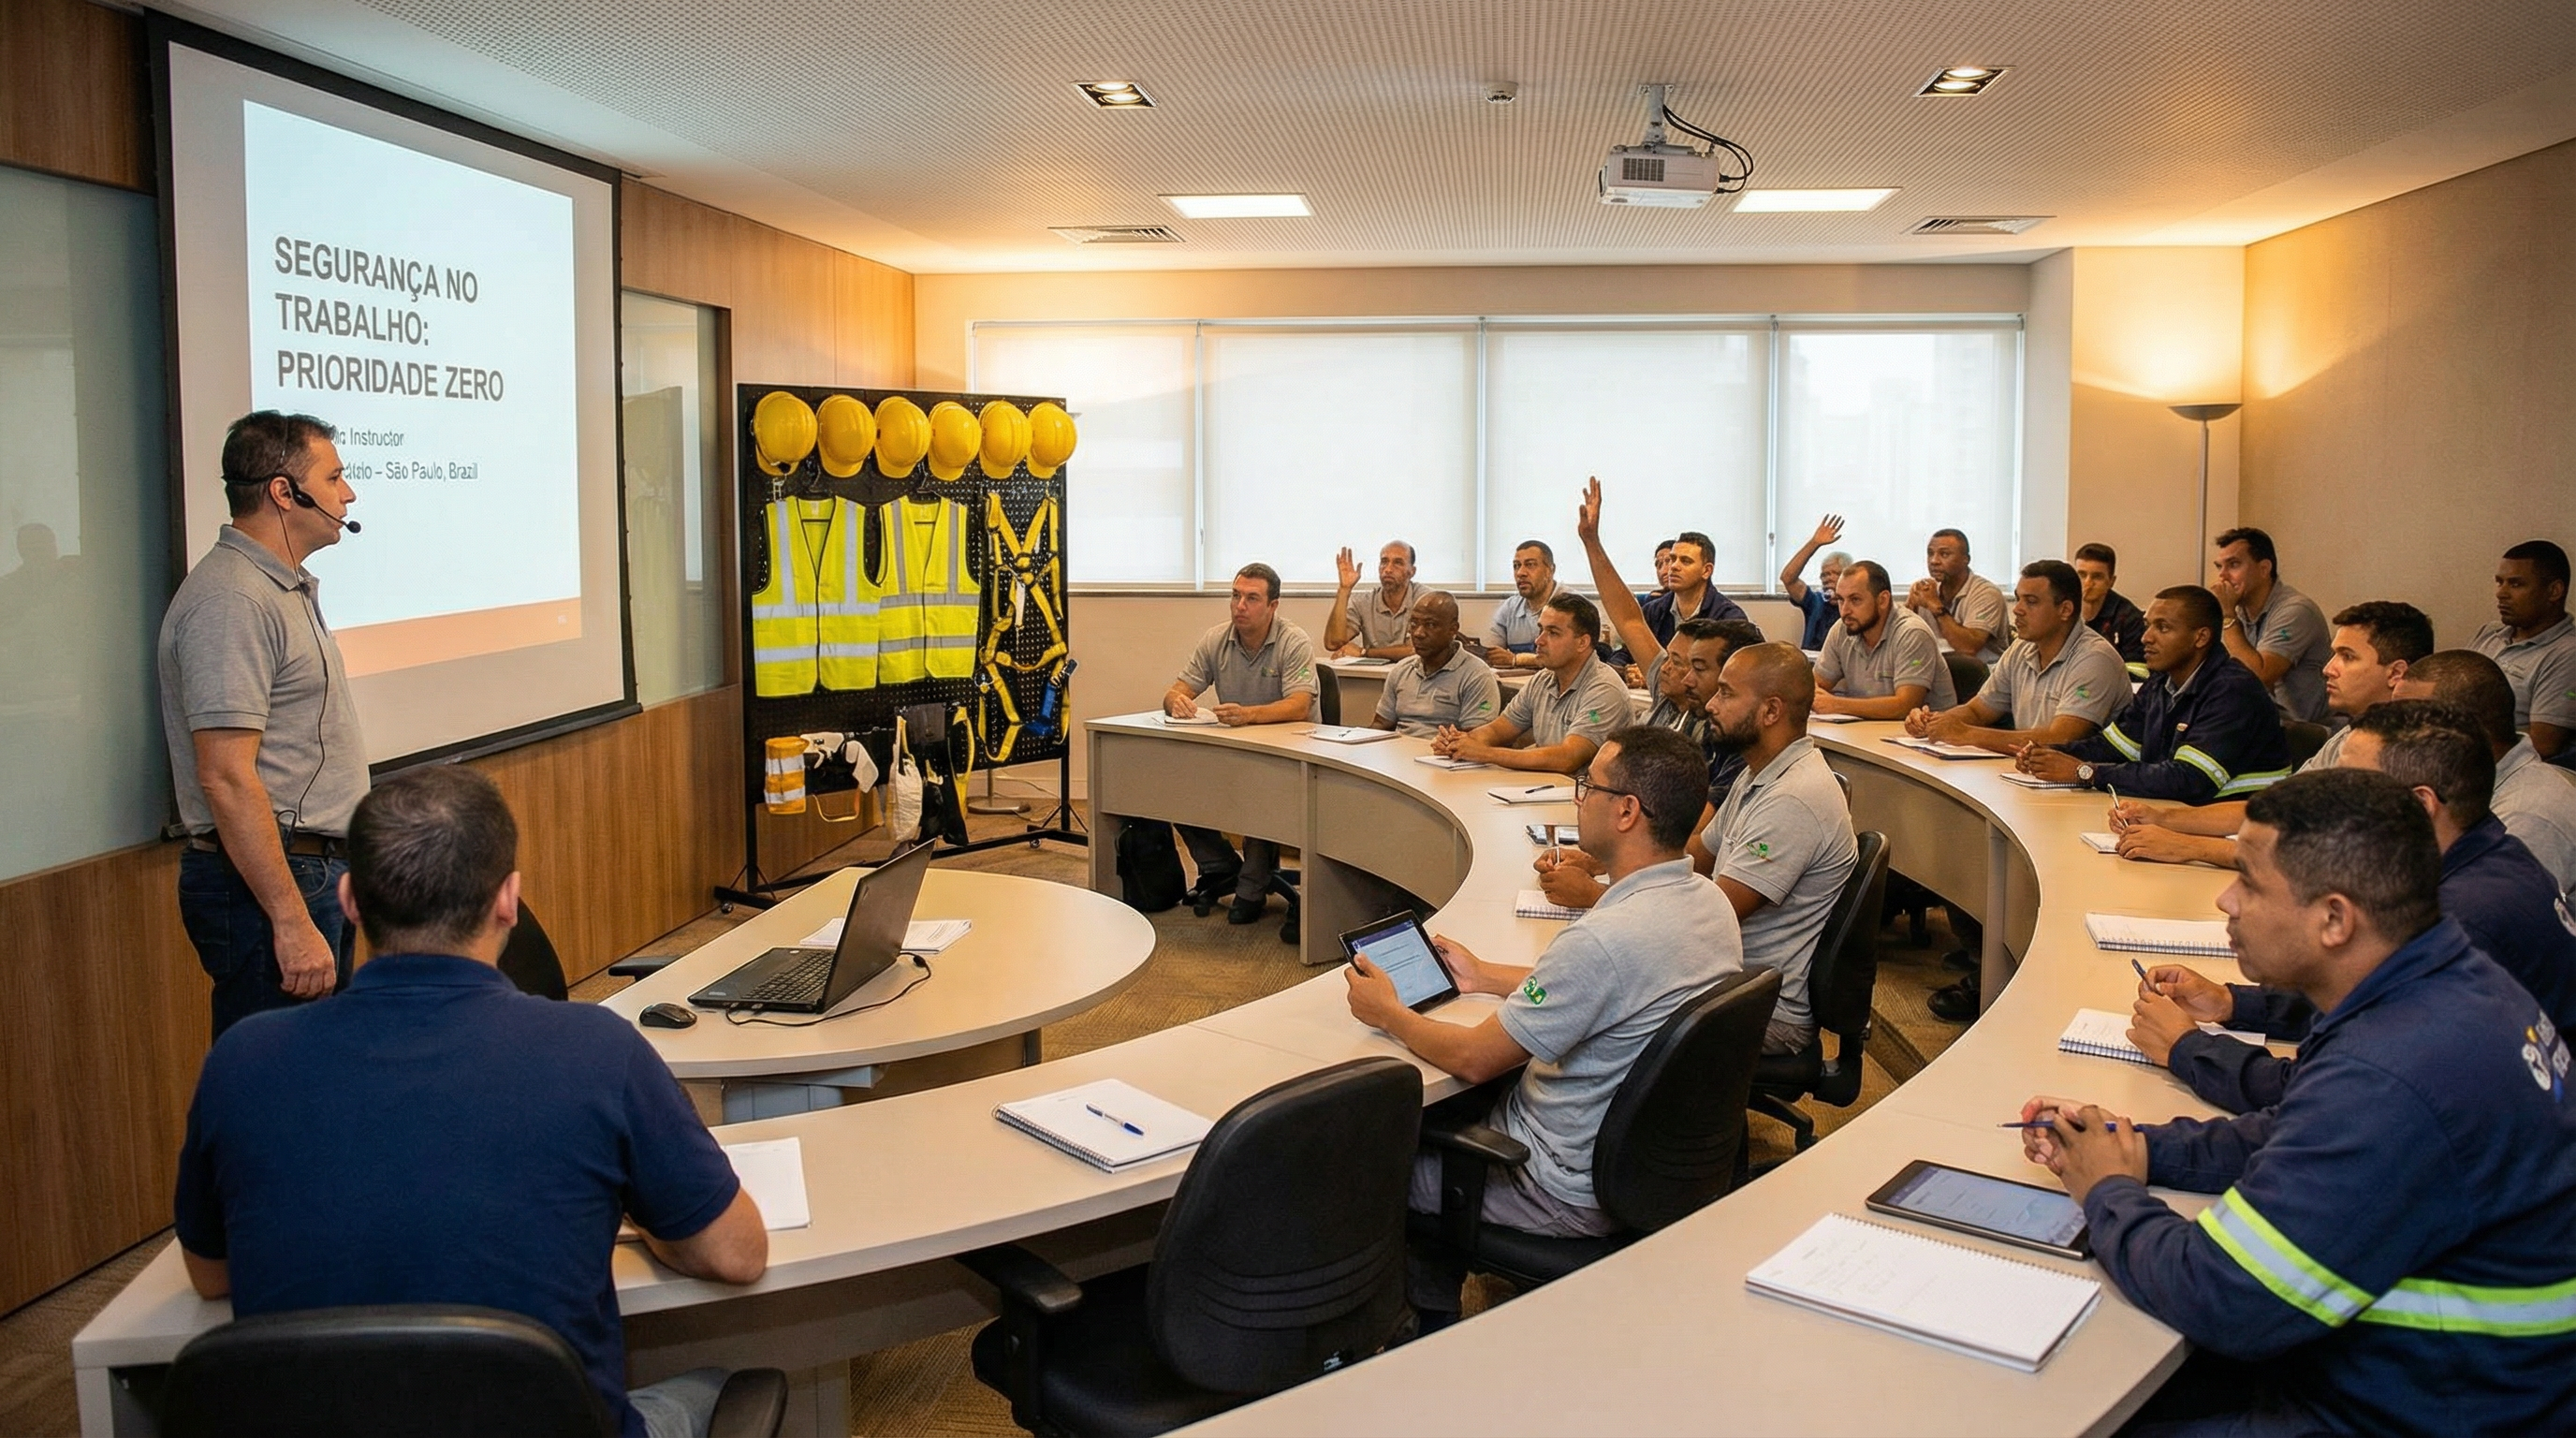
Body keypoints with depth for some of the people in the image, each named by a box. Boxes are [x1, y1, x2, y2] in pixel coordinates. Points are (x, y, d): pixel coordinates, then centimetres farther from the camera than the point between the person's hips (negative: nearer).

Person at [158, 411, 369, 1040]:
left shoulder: (288, 588, 15)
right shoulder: (231, 601, -18)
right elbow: (226, 778, -24)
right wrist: (291, 922, -25)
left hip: (314, 869, 10)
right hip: (266, 887, -10)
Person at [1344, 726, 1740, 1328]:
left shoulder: (1604, 938, -33)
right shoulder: (1708, 901, -4)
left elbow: (1475, 1059, -22)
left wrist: (1388, 1014, -4)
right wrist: (1487, 976, 17)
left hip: (1576, 1194, -8)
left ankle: (1426, 1323, 31)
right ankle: (1436, 1309, 35)